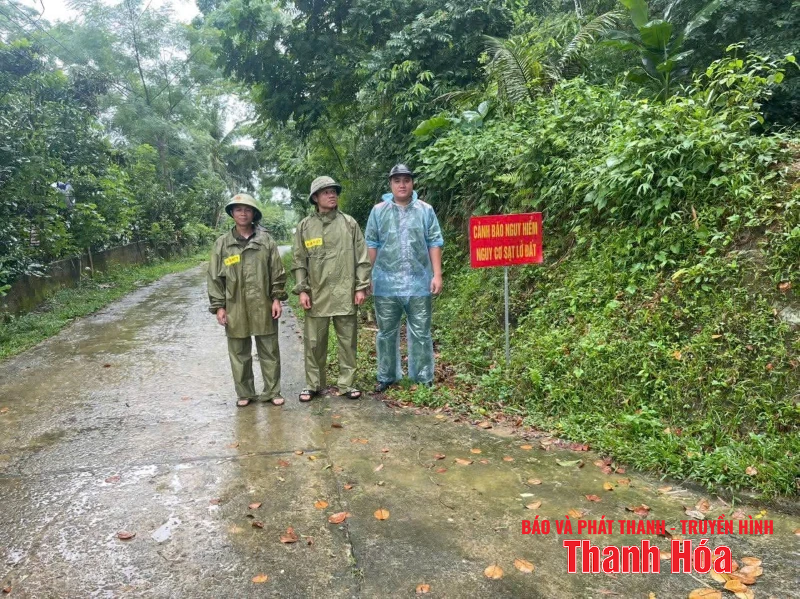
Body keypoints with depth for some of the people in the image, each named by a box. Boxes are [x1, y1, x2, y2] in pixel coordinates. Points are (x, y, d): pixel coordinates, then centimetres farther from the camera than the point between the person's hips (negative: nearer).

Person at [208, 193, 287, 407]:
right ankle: (244, 393, 23)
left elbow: (277, 272, 3)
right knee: (239, 353, 9)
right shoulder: (222, 243, 2)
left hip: (263, 306, 0)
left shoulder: (266, 240, 1)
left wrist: (277, 298, -3)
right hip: (235, 307, 1)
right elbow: (215, 277, 3)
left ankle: (272, 391, 20)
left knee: (269, 351, 7)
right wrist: (218, 306, -2)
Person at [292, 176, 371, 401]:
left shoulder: (349, 223, 4)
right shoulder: (305, 226, 5)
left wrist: (361, 287, -3)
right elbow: (299, 261, 5)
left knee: (347, 341, 6)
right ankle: (313, 384, 20)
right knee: (314, 342, 7)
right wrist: (302, 290, -3)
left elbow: (362, 258, 3)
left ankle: (346, 383, 19)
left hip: (345, 294, 0)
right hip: (316, 295, 0)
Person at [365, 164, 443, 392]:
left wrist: (437, 274, -3)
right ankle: (387, 377, 23)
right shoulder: (378, 211, 5)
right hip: (386, 284, 1)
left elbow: (434, 243, 4)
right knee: (387, 333, 11)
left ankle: (424, 379, 16)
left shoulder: (426, 210, 5)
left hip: (419, 283, 0)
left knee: (420, 334, 6)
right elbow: (371, 244, 6)